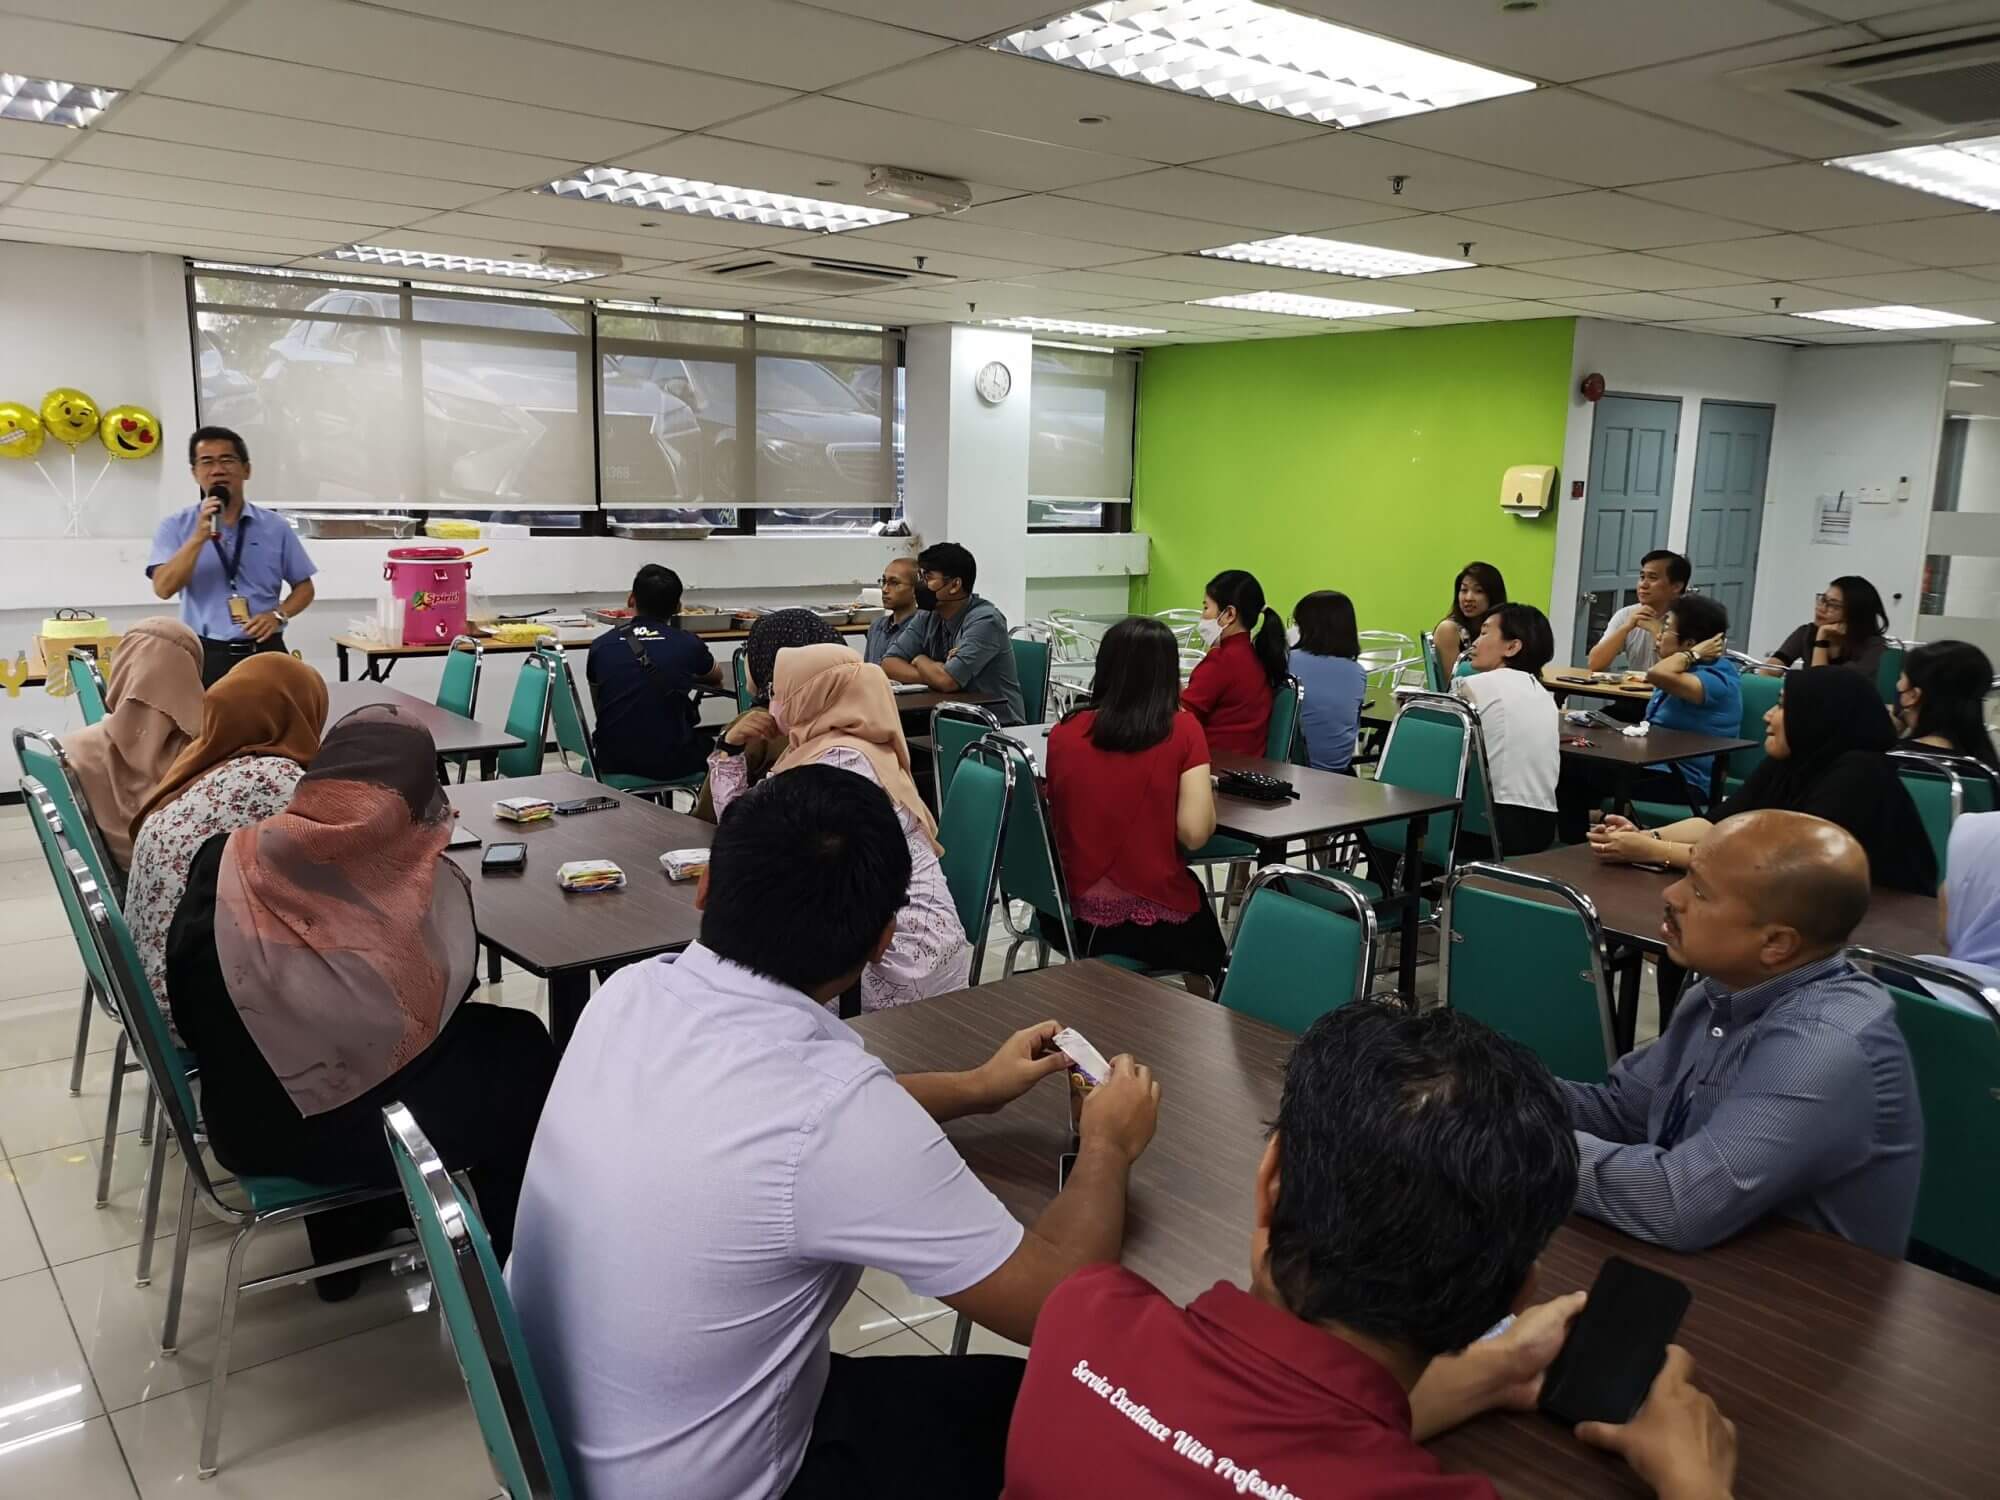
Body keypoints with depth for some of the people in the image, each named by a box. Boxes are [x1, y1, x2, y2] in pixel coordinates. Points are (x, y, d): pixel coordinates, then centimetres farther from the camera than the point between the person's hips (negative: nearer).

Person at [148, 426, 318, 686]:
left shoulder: (275, 527, 7)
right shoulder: (176, 526, 5)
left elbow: (304, 587, 13)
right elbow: (164, 587, -8)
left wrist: (278, 615, -6)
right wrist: (200, 536, -16)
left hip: (264, 653, 1)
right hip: (206, 656, -1)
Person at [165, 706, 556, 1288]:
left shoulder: (228, 862, -10)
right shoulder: (431, 886, -17)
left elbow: (187, 1008, 2)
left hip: (242, 1127, 4)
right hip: (360, 1134, -4)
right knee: (523, 1045, 20)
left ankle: (346, 1243, 39)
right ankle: (497, 1251, 34)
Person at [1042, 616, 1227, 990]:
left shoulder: (1064, 732, -2)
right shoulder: (1182, 730, -11)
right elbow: (1195, 833, -16)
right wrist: (1206, 791, 5)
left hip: (1068, 914, 3)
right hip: (1152, 922, -3)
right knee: (1207, 947, 31)